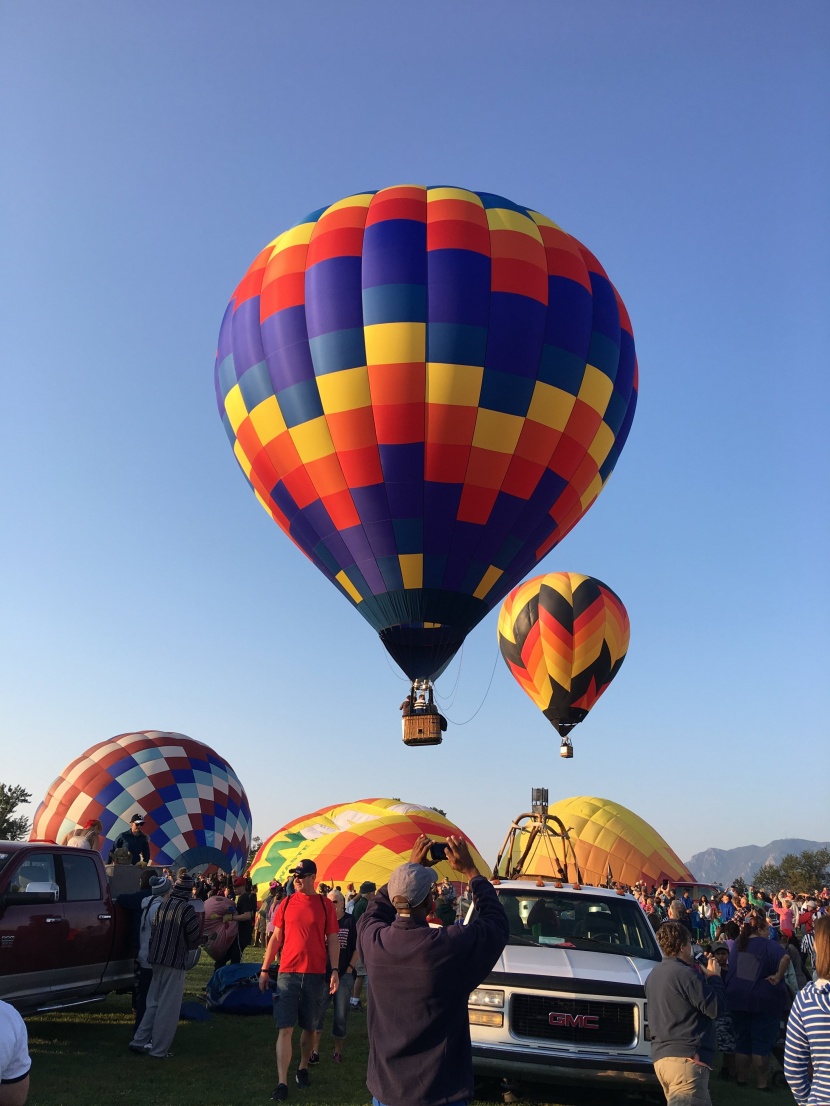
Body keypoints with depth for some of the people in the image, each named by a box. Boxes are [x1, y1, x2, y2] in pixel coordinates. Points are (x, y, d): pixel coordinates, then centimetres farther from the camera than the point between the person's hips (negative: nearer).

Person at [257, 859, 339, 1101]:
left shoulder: (326, 905, -2)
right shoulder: (286, 904, 2)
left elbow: (333, 940, 0)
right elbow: (276, 938, 7)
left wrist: (335, 970, -8)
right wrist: (265, 969, 5)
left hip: (315, 975, 0)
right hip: (287, 974, 0)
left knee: (309, 1027, 12)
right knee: (285, 1029, -4)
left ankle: (303, 1067, 33)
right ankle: (282, 1083, 1)